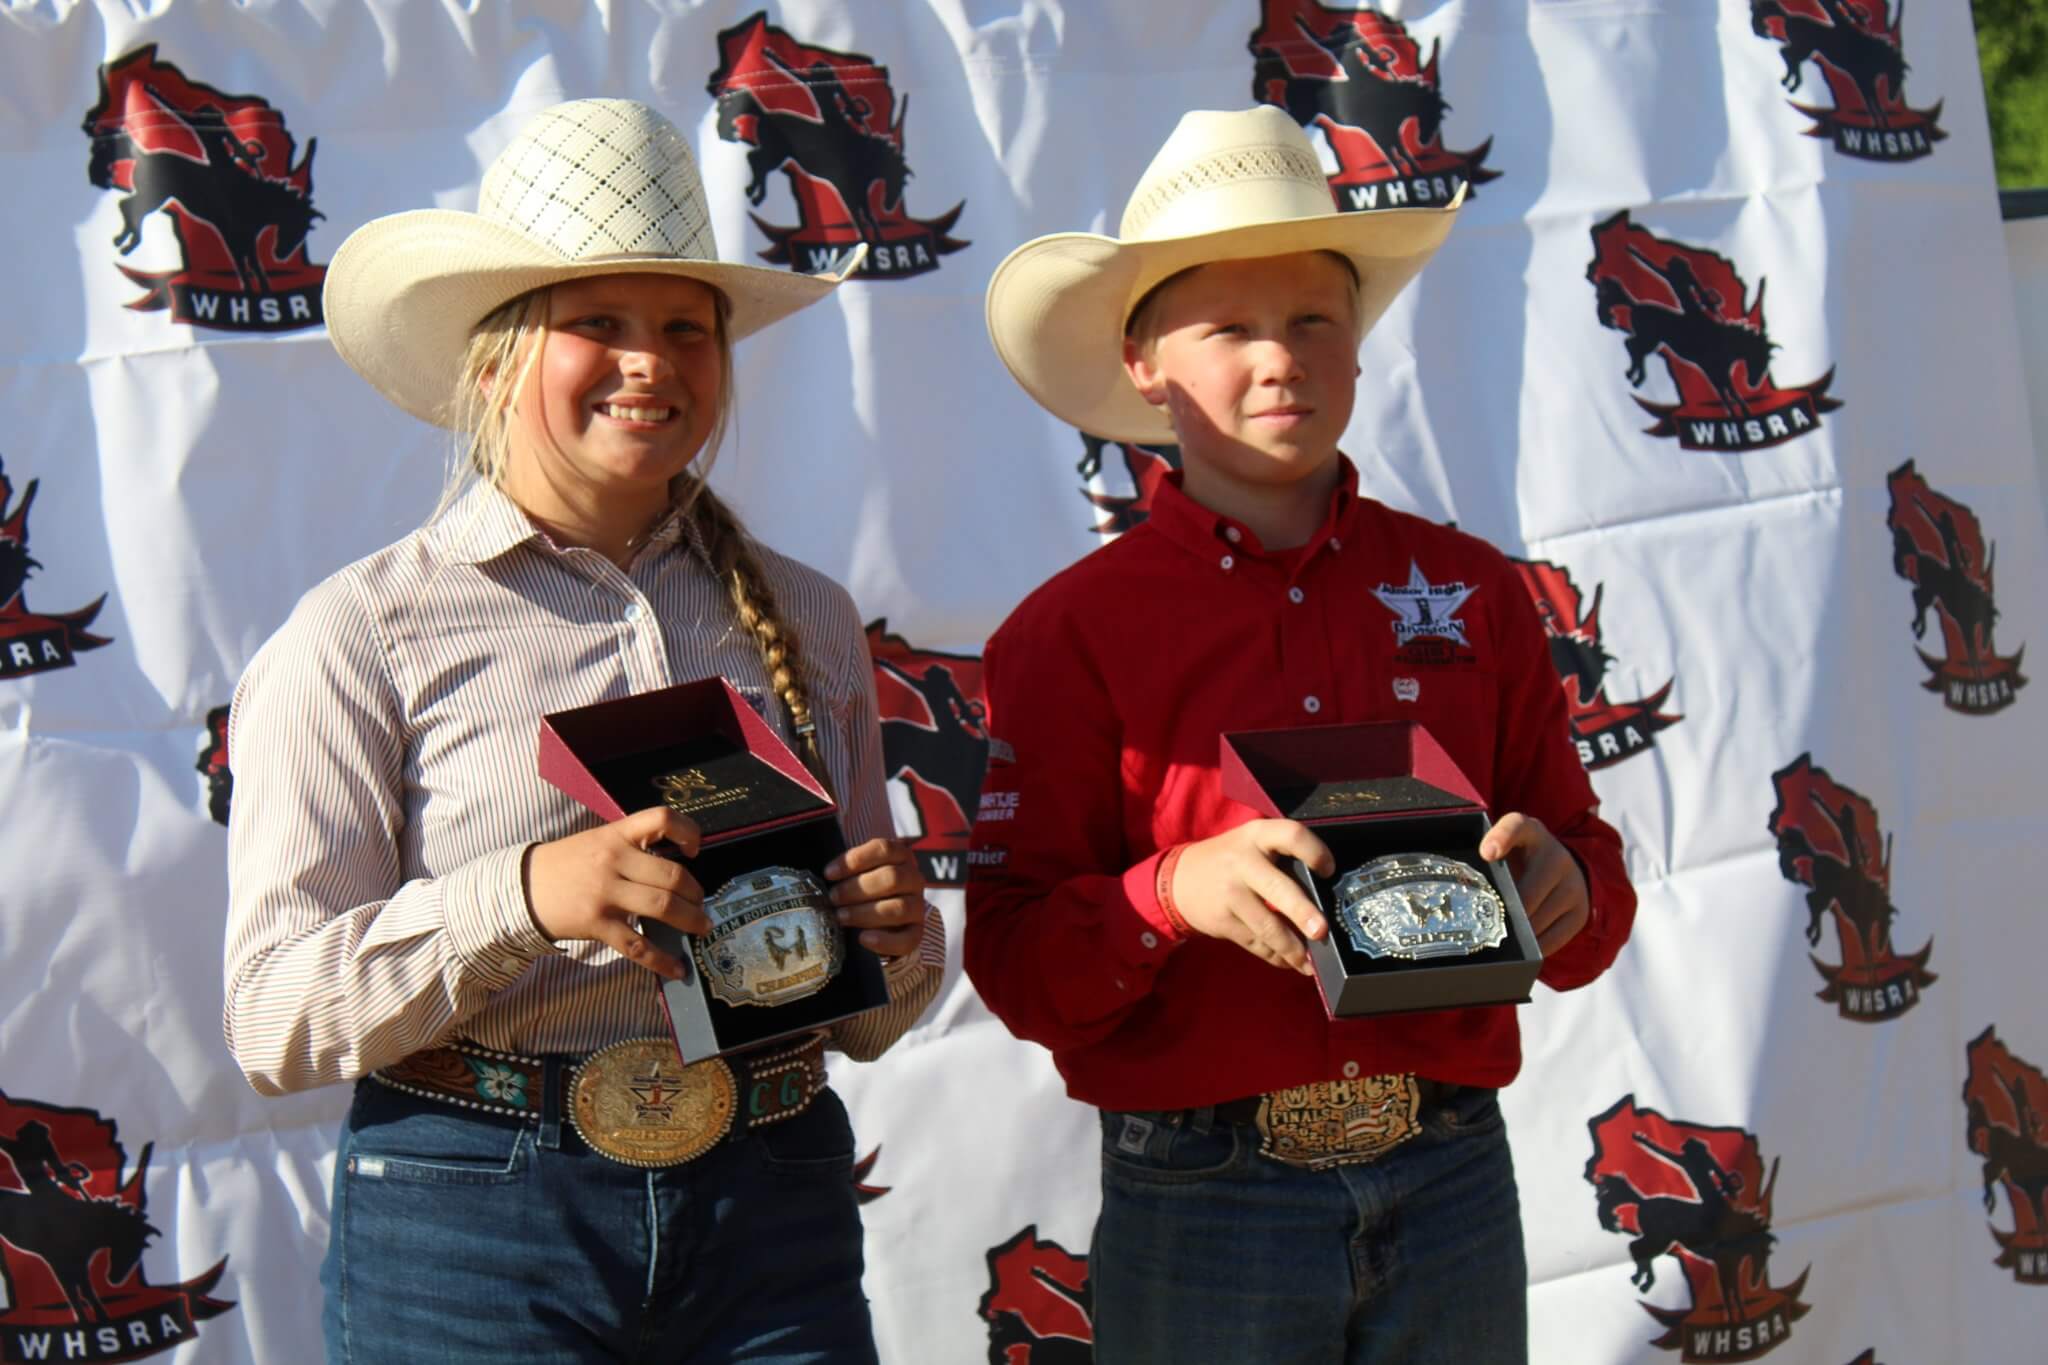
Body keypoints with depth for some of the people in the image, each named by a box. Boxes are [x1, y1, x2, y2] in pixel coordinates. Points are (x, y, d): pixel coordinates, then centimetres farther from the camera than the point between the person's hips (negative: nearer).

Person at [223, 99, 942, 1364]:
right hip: (471, 1232, -3)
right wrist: (520, 899, -21)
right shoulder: (366, 633, -1)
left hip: (775, 1214, 4)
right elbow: (277, 1019, -7)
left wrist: (895, 938, -4)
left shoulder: (805, 619, 13)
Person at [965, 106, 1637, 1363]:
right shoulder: (1071, 632, 0)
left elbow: (1595, 883, 11)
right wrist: (1176, 892, -22)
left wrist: (1564, 888, -11)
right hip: (1202, 1203, -2)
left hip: (1451, 1188, 3)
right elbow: (1015, 968, -5)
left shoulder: (1471, 592, 9)